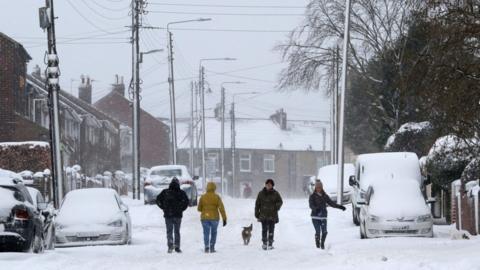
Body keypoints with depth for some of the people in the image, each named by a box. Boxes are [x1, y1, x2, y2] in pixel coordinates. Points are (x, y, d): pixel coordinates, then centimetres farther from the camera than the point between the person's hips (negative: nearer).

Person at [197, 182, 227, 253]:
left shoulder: (203, 197, 0)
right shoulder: (217, 197, -4)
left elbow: (199, 208, 6)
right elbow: (221, 208, -7)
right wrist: (224, 218, -4)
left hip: (204, 218, 0)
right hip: (214, 217, 0)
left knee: (206, 233, 2)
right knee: (213, 233, 14)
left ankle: (206, 247, -14)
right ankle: (212, 247, 7)